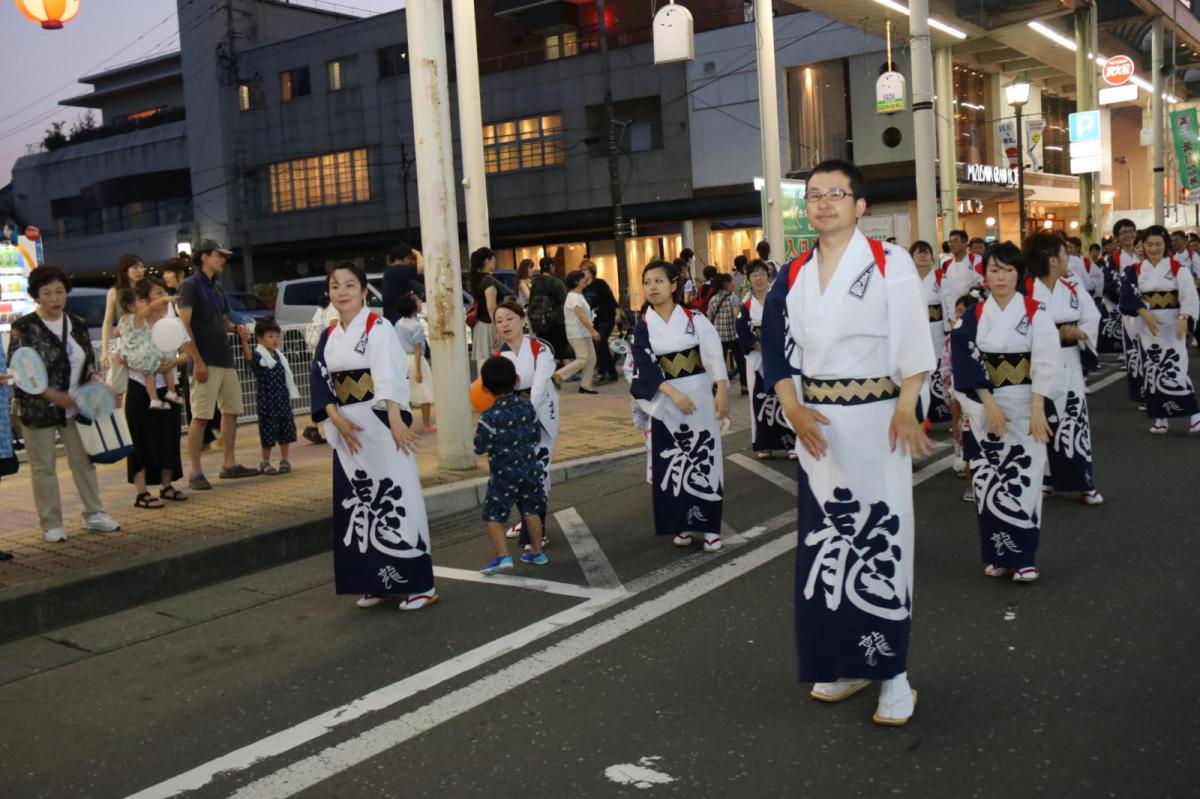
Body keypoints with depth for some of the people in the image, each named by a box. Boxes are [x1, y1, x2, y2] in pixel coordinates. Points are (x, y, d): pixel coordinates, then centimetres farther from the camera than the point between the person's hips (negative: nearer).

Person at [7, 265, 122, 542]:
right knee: (44, 467, 4)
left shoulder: (77, 325, 7)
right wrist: (54, 395, -21)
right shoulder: (23, 328, -9)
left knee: (84, 460, 10)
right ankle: (51, 525, 12)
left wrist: (97, 383, -4)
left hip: (75, 407, 5)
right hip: (38, 409, -4)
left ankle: (94, 515, 21)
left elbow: (88, 364, 16)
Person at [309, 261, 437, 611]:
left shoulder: (378, 328, -5)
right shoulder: (329, 337, 11)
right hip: (347, 430, 6)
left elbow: (390, 378, -15)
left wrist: (395, 422, -25)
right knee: (360, 502, 9)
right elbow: (319, 381, 6)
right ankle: (377, 581, 18)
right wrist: (337, 419, -9)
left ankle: (420, 583, -1)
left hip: (381, 423, -6)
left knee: (395, 498, -6)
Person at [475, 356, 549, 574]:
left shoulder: (490, 417, -16)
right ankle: (537, 552, 28)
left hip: (503, 475, -5)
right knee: (531, 511, 18)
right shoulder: (527, 406, -1)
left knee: (493, 515, 2)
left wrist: (483, 431, 7)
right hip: (529, 471, 6)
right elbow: (535, 435, 8)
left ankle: (503, 557, -8)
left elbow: (480, 448, -10)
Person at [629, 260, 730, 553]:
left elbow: (714, 354, -8)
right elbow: (646, 367, -8)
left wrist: (721, 392, -19)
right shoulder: (643, 327, 1)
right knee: (673, 462, 3)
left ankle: (709, 525, 6)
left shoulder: (694, 318, -1)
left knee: (704, 459, 0)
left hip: (700, 395, -1)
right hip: (666, 401, 1)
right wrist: (674, 394, -20)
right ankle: (683, 524, 14)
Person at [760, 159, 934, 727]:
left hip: (876, 418, -4)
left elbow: (913, 343, -7)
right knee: (825, 539, 8)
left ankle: (891, 672, 7)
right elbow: (777, 348, 9)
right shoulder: (794, 275, 8)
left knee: (881, 537, -2)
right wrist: (793, 408, -5)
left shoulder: (889, 263, -3)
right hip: (816, 422, 4)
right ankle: (843, 663, 20)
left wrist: (906, 408, -18)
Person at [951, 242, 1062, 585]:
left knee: (1023, 478, -5)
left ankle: (1022, 556, 2)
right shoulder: (974, 315, 3)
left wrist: (1038, 410, -16)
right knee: (990, 479, 3)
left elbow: (1046, 363, -8)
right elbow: (968, 364, -3)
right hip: (986, 407, 2)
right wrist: (989, 405, -13)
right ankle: (997, 554, 14)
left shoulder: (1035, 312, -3)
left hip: (1026, 405, -2)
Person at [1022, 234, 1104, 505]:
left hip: (1069, 365, 4)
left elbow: (1093, 321, 5)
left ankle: (1083, 482, 13)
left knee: (1074, 421, 5)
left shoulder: (1074, 289, 6)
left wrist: (1077, 333, -14)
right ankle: (1043, 479, 18)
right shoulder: (1026, 291, -13)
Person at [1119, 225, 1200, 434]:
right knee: (1152, 370, 3)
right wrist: (1146, 315, -21)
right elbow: (1129, 297, -7)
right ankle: (1160, 417, 12)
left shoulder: (1178, 268, -1)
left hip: (1172, 325, -3)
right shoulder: (1135, 271, 5)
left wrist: (1183, 319, -25)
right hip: (1146, 326, 3)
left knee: (1175, 369, -11)